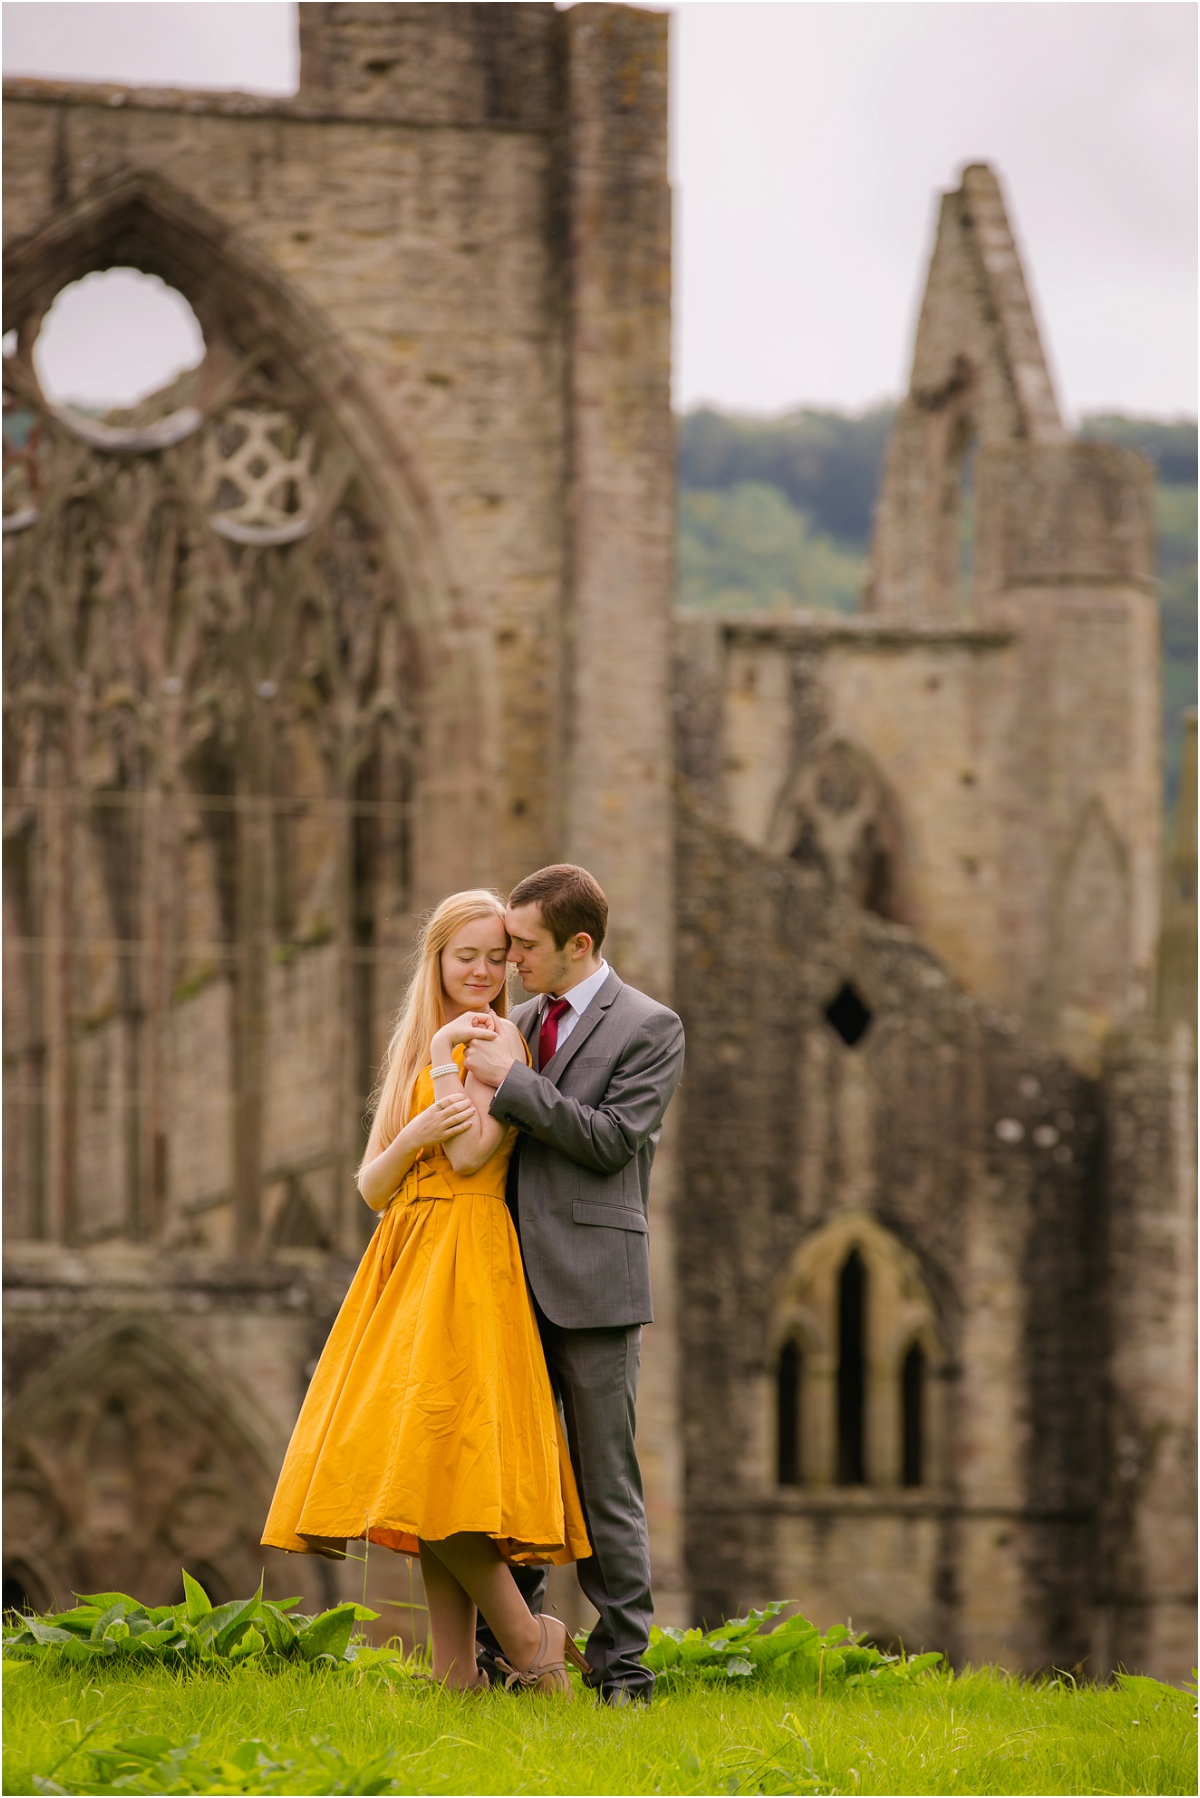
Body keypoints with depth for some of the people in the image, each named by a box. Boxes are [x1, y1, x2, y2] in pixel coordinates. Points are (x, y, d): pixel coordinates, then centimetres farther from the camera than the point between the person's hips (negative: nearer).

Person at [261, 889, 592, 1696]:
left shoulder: (499, 1038, -3)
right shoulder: (414, 1054, 19)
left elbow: (474, 1154, -16)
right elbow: (374, 1187, 14)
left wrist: (446, 1054, -7)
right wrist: (416, 1132, -7)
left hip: (468, 1266, -8)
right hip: (407, 1263, 8)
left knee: (432, 1462, -18)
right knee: (426, 1481, 2)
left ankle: (529, 1643, -8)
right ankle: (458, 1675, 2)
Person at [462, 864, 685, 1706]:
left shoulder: (650, 1028, -3)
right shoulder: (522, 1022, 16)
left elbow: (611, 1139, -13)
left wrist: (512, 1082, -13)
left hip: (593, 1282, -6)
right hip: (517, 1281, 6)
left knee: (606, 1479, -4)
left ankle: (622, 1664, 0)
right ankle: (507, 1645, 16)